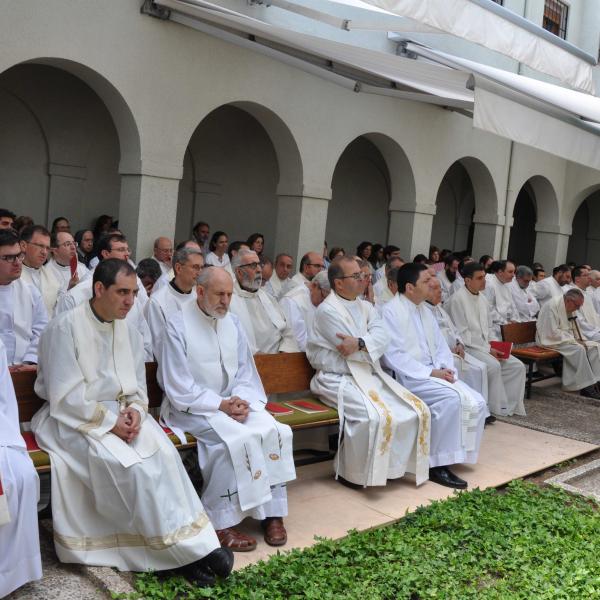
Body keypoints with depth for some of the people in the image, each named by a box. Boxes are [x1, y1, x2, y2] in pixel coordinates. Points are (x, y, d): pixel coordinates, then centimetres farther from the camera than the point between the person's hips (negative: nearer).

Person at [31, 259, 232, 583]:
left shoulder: (129, 332, 5)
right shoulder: (65, 327, -14)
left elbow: (138, 386, 10)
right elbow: (65, 395, -17)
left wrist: (134, 410, -11)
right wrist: (109, 420, -21)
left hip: (122, 414, 6)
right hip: (74, 417, -5)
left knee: (163, 453, -22)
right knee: (126, 463, -28)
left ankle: (186, 545, -18)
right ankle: (185, 548, -18)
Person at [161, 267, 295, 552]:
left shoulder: (232, 323, 11)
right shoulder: (178, 325, -8)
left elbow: (246, 371, 12)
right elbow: (179, 387, -12)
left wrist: (241, 399, -9)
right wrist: (220, 405, -18)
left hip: (234, 401, 6)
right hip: (193, 407, -6)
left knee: (275, 431, -19)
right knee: (236, 439, -31)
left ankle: (272, 512, -8)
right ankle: (221, 523, -19)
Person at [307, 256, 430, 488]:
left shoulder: (365, 307, 14)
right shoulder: (327, 310, -9)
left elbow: (382, 336, -5)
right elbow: (352, 353, -16)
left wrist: (360, 343, -21)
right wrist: (372, 345, -2)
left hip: (369, 375, 8)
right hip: (338, 379, -8)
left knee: (418, 410, -4)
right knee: (376, 416, -31)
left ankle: (394, 464, 10)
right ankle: (349, 473, -11)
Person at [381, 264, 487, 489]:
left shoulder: (424, 309, 16)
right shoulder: (391, 311, -10)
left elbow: (440, 345, 17)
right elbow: (395, 356, -17)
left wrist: (444, 368, -5)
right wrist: (431, 372, -19)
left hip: (433, 373, 8)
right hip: (407, 377, -8)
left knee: (476, 403, -10)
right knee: (452, 398, -29)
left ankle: (456, 454, -1)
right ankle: (438, 465, -18)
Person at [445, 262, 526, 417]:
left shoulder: (482, 298, 14)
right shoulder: (458, 299, -12)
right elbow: (462, 334, -16)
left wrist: (495, 346, 1)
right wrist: (487, 349, -17)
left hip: (485, 346, 8)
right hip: (467, 347, -8)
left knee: (517, 366, -6)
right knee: (493, 366, -30)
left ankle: (512, 406, -3)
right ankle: (499, 409, -17)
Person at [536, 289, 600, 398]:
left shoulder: (571, 308, 8)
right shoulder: (552, 306, -20)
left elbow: (575, 328, 19)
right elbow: (552, 332, -24)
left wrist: (580, 340, -1)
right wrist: (573, 340, -21)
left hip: (568, 339, 9)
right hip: (551, 340, -9)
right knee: (578, 349, -30)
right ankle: (586, 386, -24)